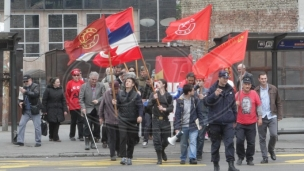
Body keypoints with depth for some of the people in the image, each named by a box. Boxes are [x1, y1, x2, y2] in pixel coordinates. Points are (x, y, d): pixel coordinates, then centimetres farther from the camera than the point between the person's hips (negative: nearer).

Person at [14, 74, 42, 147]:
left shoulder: (35, 86, -7)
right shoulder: (24, 87, 11)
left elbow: (36, 94, -25)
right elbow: (22, 98, 22)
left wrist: (25, 92, -33)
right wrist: (20, 102, -1)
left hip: (34, 110, -6)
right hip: (26, 111, 6)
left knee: (37, 127, -1)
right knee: (21, 124, -1)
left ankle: (38, 142, 9)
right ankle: (20, 141, 2)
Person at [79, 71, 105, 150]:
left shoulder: (101, 86, 2)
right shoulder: (84, 86, -1)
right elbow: (81, 99, -2)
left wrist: (98, 100, -16)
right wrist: (83, 108, -13)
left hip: (98, 110, 2)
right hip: (88, 110, -2)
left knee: (97, 126, 4)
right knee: (87, 126, -8)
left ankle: (93, 143, 14)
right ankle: (87, 143, -3)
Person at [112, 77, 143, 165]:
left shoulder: (136, 95, -2)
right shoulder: (120, 93, 6)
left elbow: (140, 106, -9)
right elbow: (118, 106, 13)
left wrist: (140, 116, -24)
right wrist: (115, 104, -9)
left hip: (132, 120, -1)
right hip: (122, 119, 1)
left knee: (131, 140, 6)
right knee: (123, 137, -12)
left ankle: (129, 158, 18)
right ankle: (123, 157, -13)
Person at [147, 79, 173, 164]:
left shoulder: (168, 96, 3)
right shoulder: (153, 94, 4)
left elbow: (171, 108, -1)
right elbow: (149, 106, -4)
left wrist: (165, 109, -19)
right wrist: (153, 99, -20)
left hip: (165, 120, 1)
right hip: (156, 119, -1)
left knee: (166, 139, 6)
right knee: (157, 139, -5)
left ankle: (162, 151, 38)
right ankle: (159, 158, 7)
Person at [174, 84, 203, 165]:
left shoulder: (196, 100, -1)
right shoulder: (180, 101, -5)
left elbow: (199, 112, 2)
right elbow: (177, 115, -4)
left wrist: (201, 124, -3)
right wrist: (177, 127, -8)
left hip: (193, 126, 0)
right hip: (183, 126, 0)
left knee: (193, 142, -10)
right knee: (183, 144, 10)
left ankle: (192, 158, -13)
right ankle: (183, 158, 22)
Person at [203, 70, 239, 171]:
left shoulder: (230, 90, 9)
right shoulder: (212, 89, -1)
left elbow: (233, 105, 16)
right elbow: (206, 102, -9)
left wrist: (234, 120, 17)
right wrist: (214, 95, -25)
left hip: (228, 122, 2)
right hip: (215, 122, -2)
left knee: (229, 143, -8)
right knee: (215, 144, 7)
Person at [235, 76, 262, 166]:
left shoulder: (254, 93, 0)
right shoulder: (238, 94, -1)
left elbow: (259, 106, 5)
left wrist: (260, 117, 3)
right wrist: (235, 104, -15)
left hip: (251, 123, 1)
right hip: (240, 123, -1)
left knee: (251, 142, 3)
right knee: (239, 140, -7)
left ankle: (249, 159, 16)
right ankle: (240, 157, 12)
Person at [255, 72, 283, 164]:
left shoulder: (273, 89, 5)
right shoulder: (256, 91, 1)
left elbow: (278, 103, 8)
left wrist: (279, 115, 2)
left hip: (272, 116, 0)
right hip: (261, 117, 0)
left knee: (274, 135, -11)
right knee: (262, 138, 3)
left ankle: (271, 150, 17)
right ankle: (264, 157, 10)